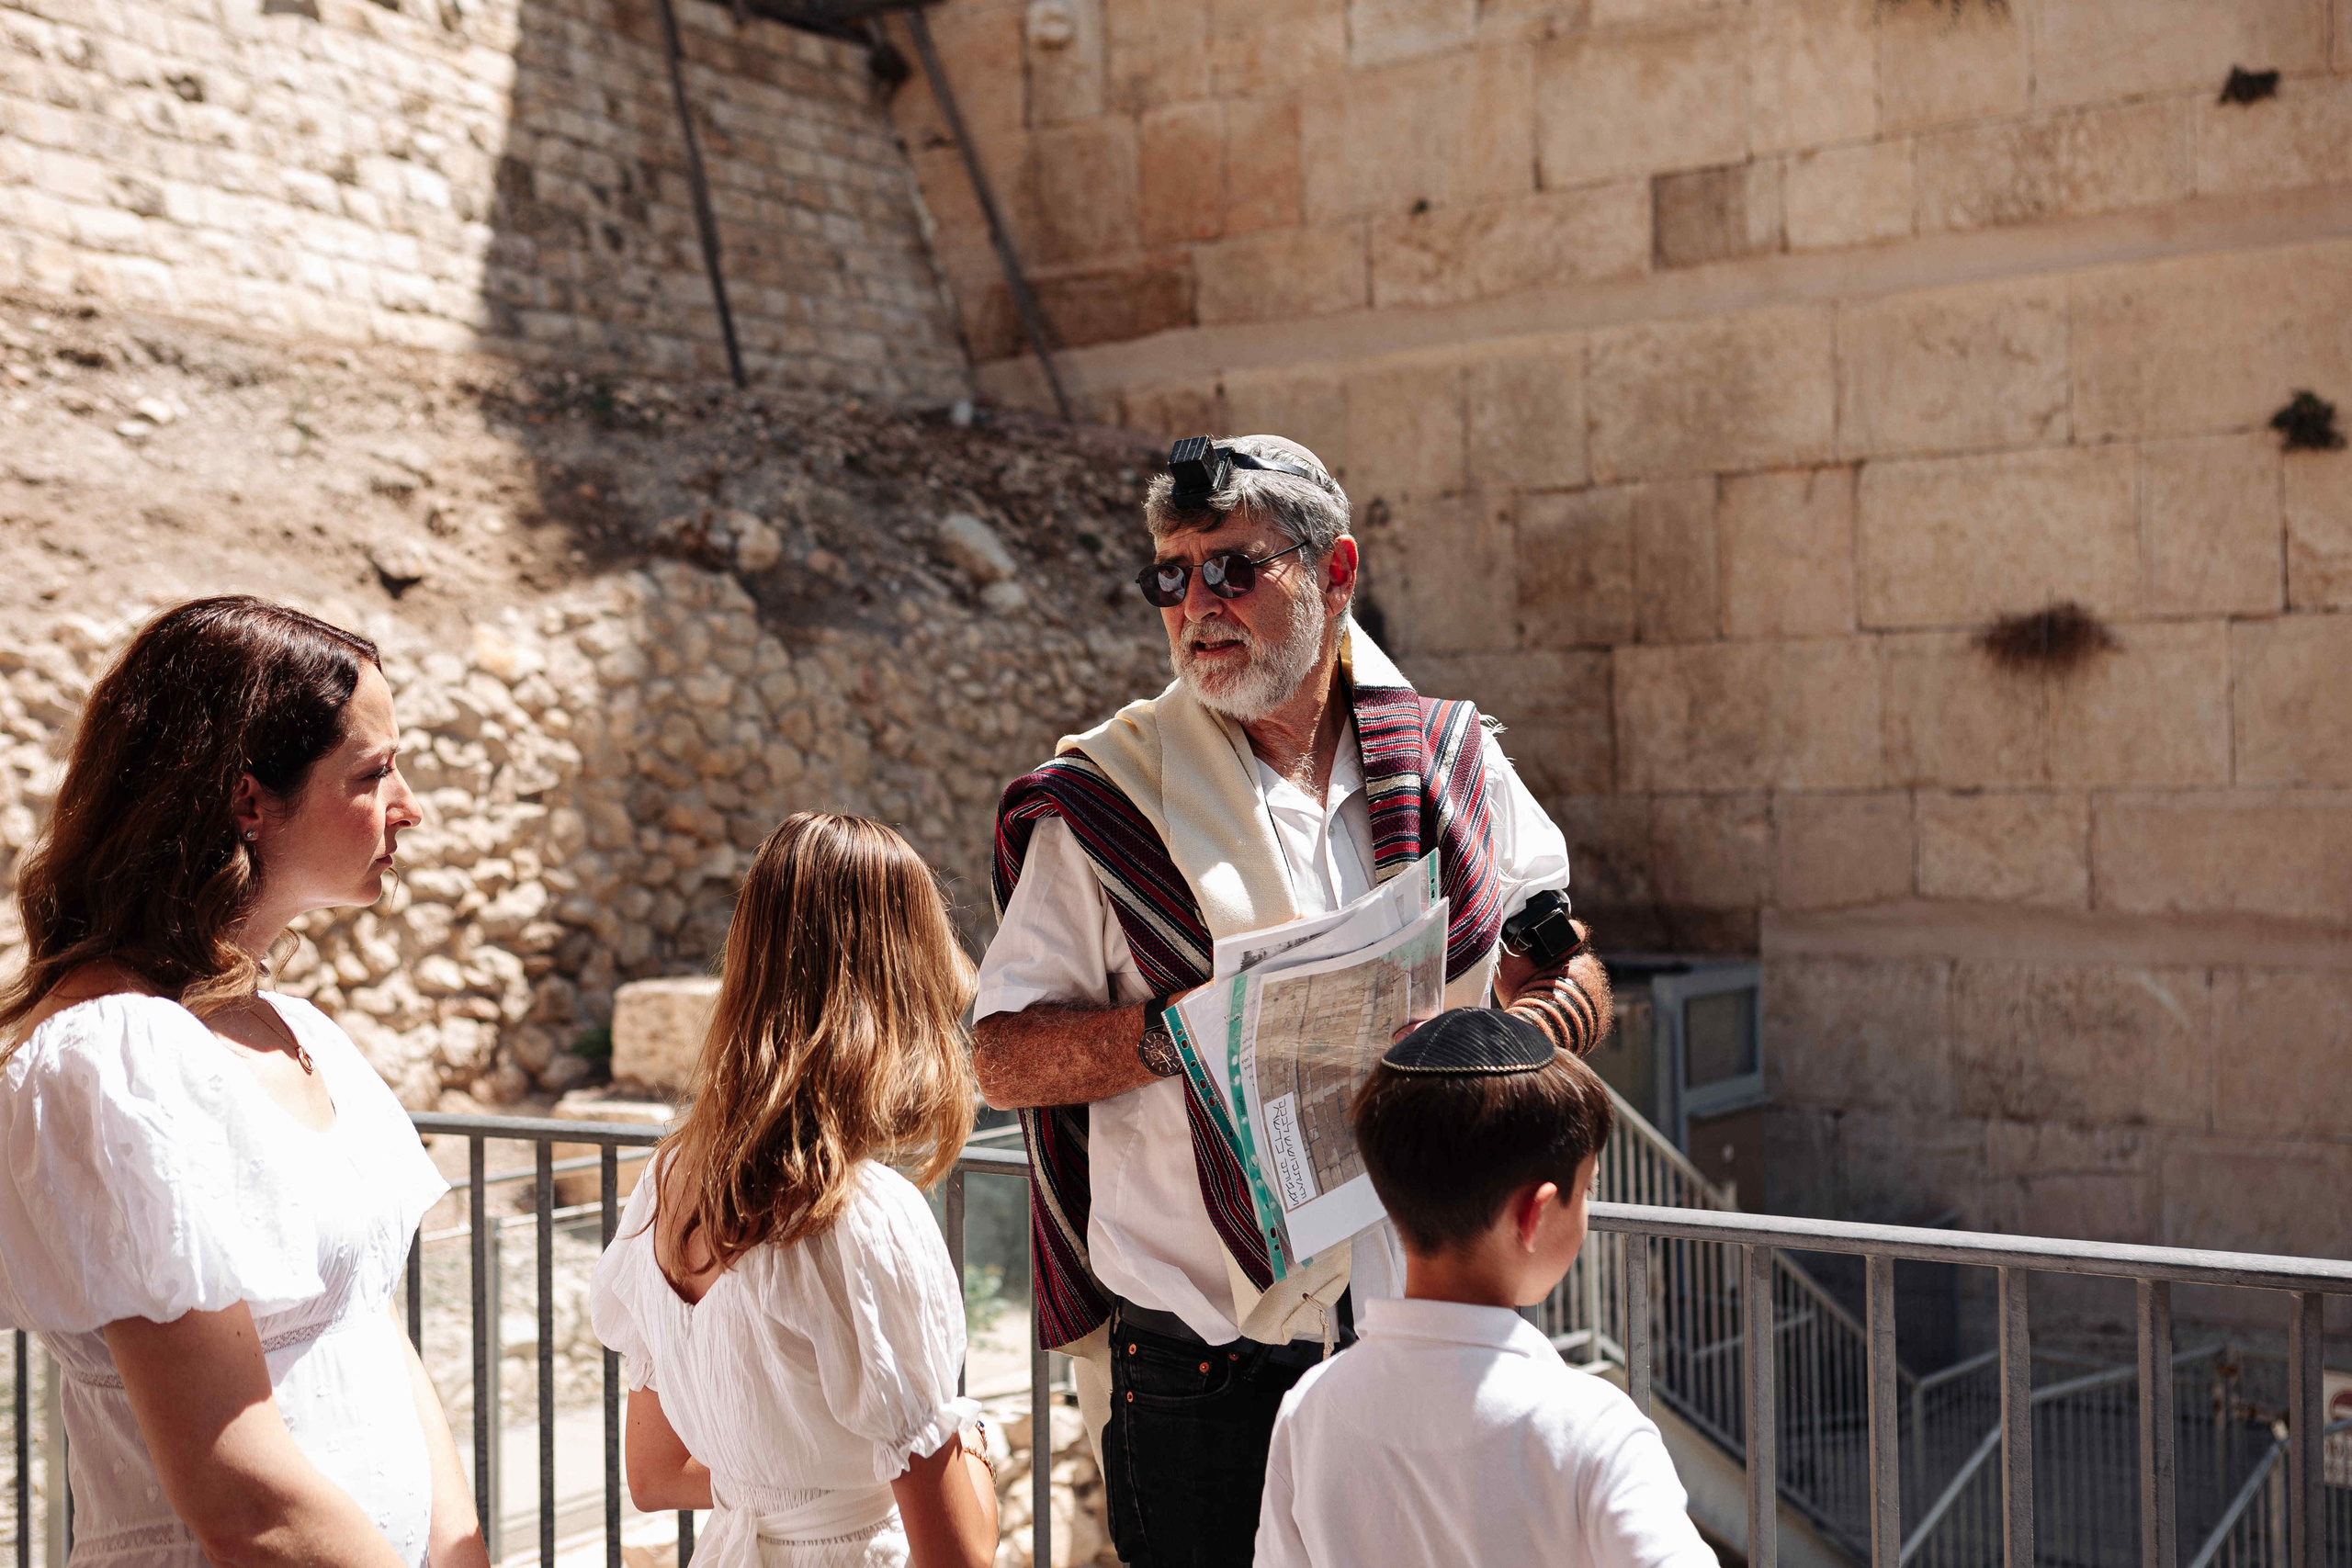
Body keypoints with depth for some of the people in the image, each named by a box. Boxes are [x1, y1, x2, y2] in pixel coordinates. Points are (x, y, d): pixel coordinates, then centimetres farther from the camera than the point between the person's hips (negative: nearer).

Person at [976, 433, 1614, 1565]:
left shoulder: (1454, 765, 5)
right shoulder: (1104, 801, -3)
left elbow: (1572, 980, 13)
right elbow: (1002, 1060, -4)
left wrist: (1541, 1022, -10)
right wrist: (1182, 1028, -20)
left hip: (1430, 1341, 3)